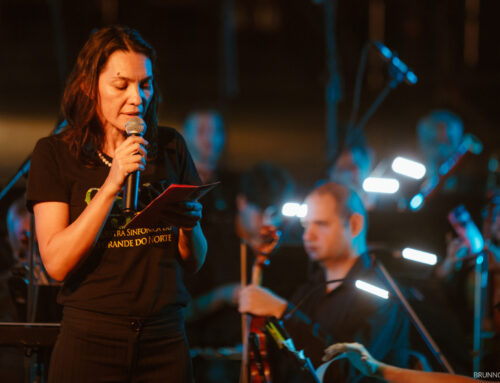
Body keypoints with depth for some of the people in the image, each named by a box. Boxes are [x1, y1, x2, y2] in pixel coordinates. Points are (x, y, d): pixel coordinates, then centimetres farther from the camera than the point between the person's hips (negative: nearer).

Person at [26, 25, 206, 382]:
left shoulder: (169, 148, 8)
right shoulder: (55, 153, -1)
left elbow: (194, 262, 10)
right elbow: (57, 263, -12)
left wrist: (190, 225, -12)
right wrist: (112, 184, -18)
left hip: (165, 341, 3)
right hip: (90, 344, -3)